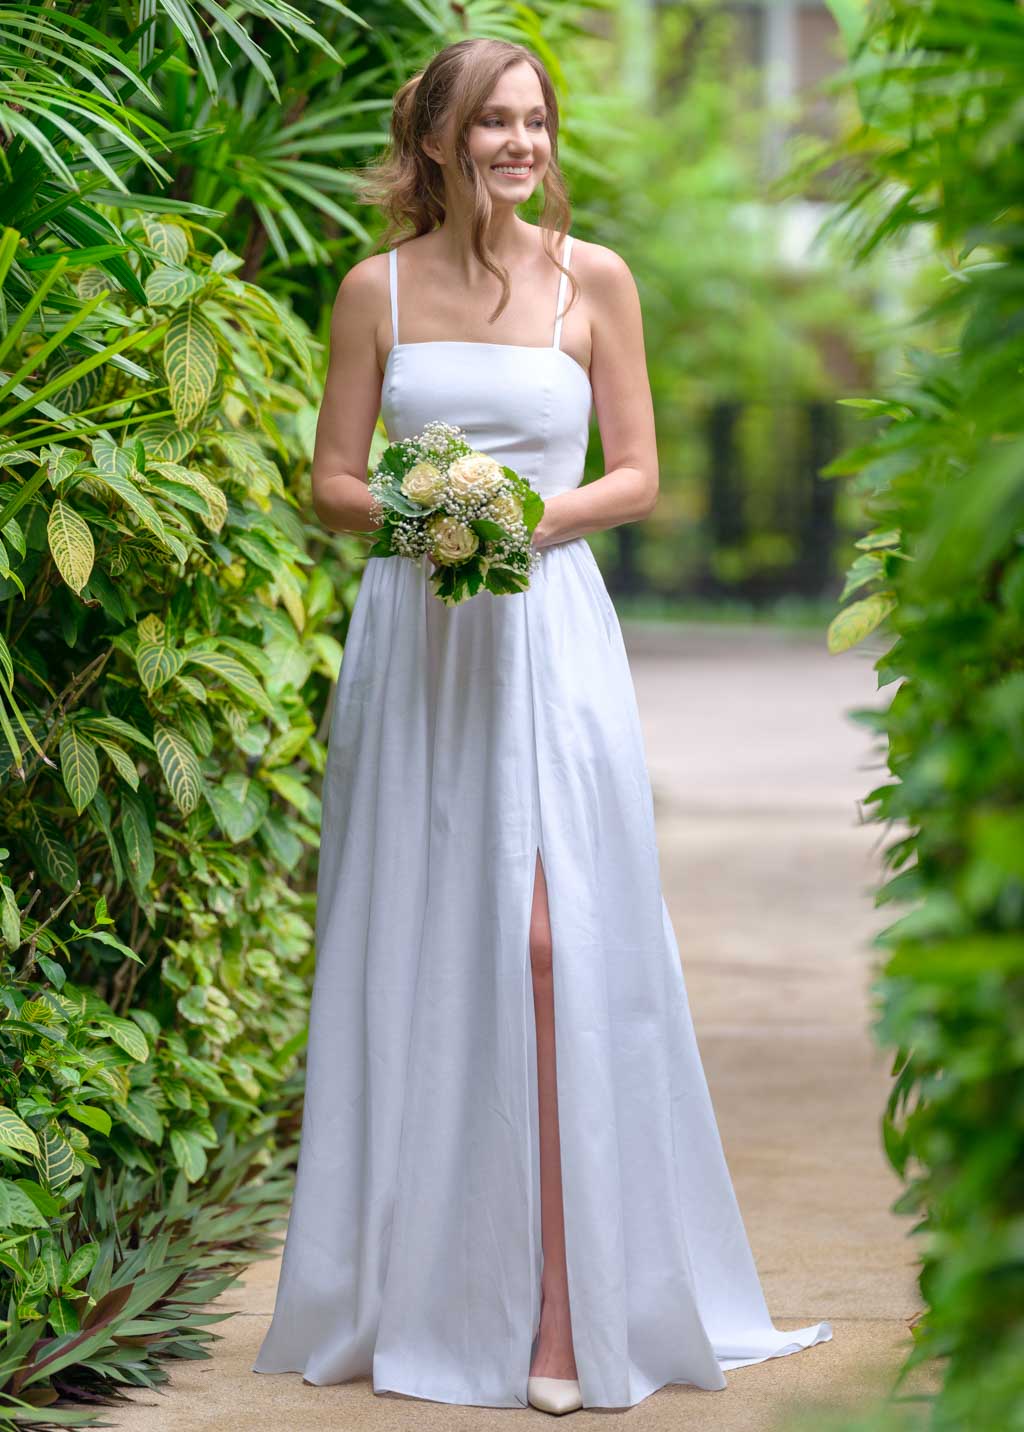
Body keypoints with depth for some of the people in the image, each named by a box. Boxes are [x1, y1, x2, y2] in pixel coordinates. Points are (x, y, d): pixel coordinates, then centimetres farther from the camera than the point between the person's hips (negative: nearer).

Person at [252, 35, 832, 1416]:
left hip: (548, 637, -1)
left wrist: (539, 514, -11)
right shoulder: (378, 288, 7)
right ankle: (420, 1288, 15)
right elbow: (333, 482, 9)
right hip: (413, 636, 1)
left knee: (550, 945, -11)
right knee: (421, 957, 3)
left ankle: (569, 1307, -7)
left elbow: (638, 476, 6)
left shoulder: (595, 279, 5)